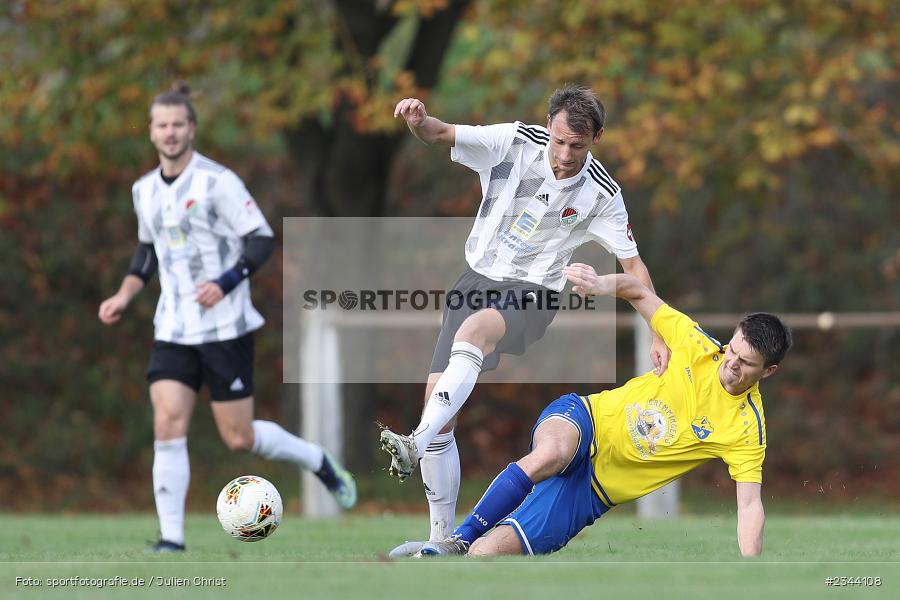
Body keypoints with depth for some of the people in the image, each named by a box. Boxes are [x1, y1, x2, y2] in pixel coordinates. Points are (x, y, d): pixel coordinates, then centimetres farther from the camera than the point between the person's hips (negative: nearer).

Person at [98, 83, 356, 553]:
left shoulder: (217, 181, -11)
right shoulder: (145, 190, 9)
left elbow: (262, 240, -11)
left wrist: (225, 283, -24)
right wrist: (125, 294, 10)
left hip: (224, 325, -5)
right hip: (173, 329, 5)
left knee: (239, 439, 0)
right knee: (167, 423, -12)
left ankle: (322, 464, 27)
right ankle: (171, 539, -9)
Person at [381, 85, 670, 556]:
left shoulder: (602, 194, -9)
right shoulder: (516, 142, -8)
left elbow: (633, 264, 1)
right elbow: (439, 135, -10)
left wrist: (657, 336, -4)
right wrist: (419, 120, -34)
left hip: (532, 292, -3)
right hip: (477, 280, 3)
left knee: (475, 329, -37)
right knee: (436, 395, -7)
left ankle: (416, 445, -55)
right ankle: (442, 538, 4)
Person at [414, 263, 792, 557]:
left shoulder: (748, 430, -9)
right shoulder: (700, 346, -4)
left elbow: (750, 504, -13)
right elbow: (637, 292, 6)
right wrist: (604, 284, -17)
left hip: (594, 488, -1)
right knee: (552, 453, -39)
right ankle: (459, 540, -30)